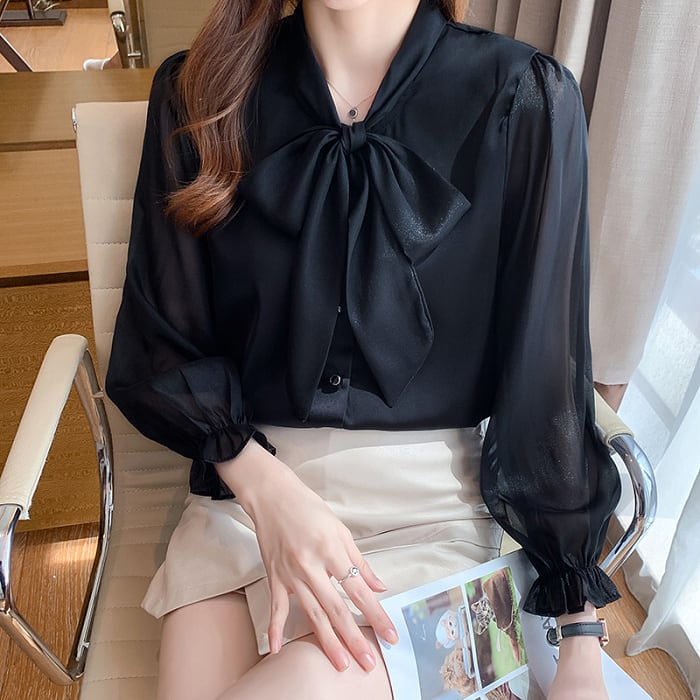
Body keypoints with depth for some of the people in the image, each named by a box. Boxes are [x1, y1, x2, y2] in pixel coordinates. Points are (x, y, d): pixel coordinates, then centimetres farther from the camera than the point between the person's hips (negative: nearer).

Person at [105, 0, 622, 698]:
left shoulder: (526, 102, -5)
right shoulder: (199, 92, 0)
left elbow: (546, 370, -3)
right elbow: (159, 340, 2)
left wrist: (579, 634, 0)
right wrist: (262, 483, -16)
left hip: (428, 491, -1)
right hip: (245, 471, 2)